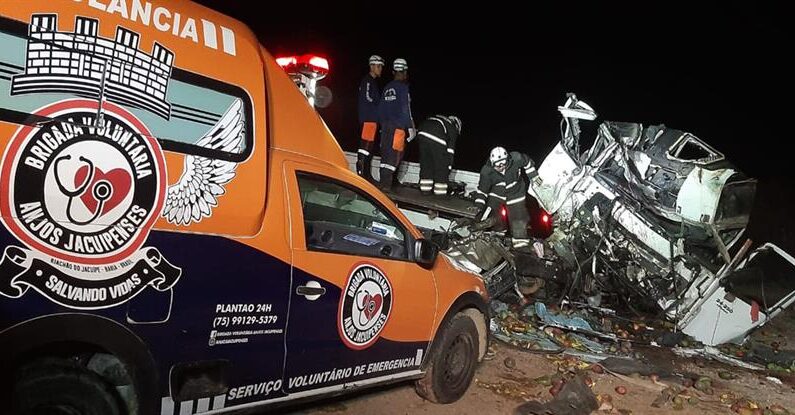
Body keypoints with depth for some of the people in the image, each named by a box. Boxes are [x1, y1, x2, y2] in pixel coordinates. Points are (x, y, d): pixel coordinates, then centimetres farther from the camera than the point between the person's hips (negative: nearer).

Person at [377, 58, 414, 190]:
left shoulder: (387, 87, 12)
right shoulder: (403, 87, -8)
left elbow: (381, 108, 15)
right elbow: (405, 109, -12)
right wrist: (411, 127, -7)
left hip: (386, 125, 7)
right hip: (398, 125, -7)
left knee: (385, 152, 12)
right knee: (395, 154, -5)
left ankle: (383, 181, 18)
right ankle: (386, 183, -8)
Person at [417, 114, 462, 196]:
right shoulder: (453, 128, 21)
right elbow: (451, 148, 13)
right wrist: (449, 166, 17)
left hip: (422, 133, 5)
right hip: (436, 138, -5)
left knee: (425, 163, 18)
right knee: (441, 165, 10)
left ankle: (425, 189, 22)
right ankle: (440, 191, 14)